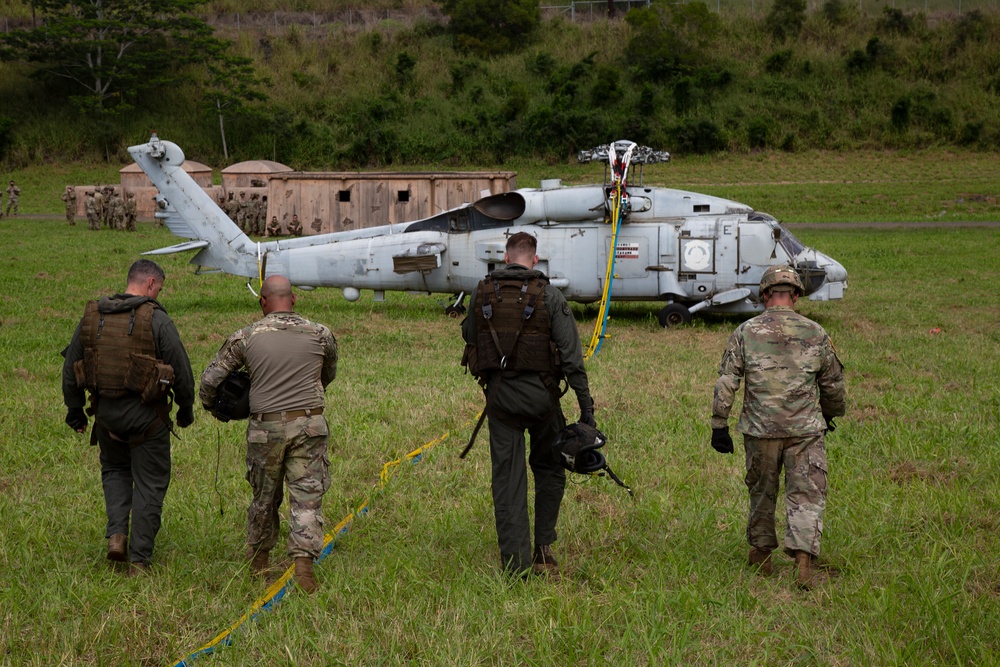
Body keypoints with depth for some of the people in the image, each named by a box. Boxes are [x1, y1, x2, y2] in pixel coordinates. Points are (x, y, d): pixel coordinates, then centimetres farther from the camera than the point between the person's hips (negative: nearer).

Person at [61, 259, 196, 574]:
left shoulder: (92, 316, 2)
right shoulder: (156, 320, -13)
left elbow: (70, 368, 9)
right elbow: (182, 371, -9)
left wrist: (74, 411, 20)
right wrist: (186, 409, 8)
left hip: (106, 412, 4)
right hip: (147, 417, -4)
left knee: (115, 469, 27)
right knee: (149, 484, 9)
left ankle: (116, 534, 9)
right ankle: (139, 560, 10)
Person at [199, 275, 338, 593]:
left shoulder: (246, 337, -2)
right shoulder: (320, 334, 2)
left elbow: (210, 378, 3)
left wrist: (211, 405, 24)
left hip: (266, 427, 1)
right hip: (309, 425, 0)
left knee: (264, 496, 16)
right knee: (307, 497, 1)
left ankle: (258, 560, 31)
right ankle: (303, 560, -13)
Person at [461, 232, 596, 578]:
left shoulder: (483, 293, 3)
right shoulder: (549, 296, -5)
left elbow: (470, 339, 14)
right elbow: (571, 354, -8)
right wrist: (585, 405, -6)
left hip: (498, 393, 2)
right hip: (539, 393, -2)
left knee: (507, 478, 4)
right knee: (549, 470, 17)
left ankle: (515, 563, 2)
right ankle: (543, 549, 15)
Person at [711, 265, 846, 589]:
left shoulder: (745, 333, -2)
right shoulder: (816, 334, 1)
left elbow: (726, 383, -4)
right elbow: (834, 385, 11)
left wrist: (719, 425, 2)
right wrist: (831, 414, 29)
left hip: (760, 430, 1)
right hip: (805, 430, -1)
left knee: (762, 492, 17)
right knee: (806, 496, 1)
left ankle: (761, 554, 29)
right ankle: (804, 560, -12)